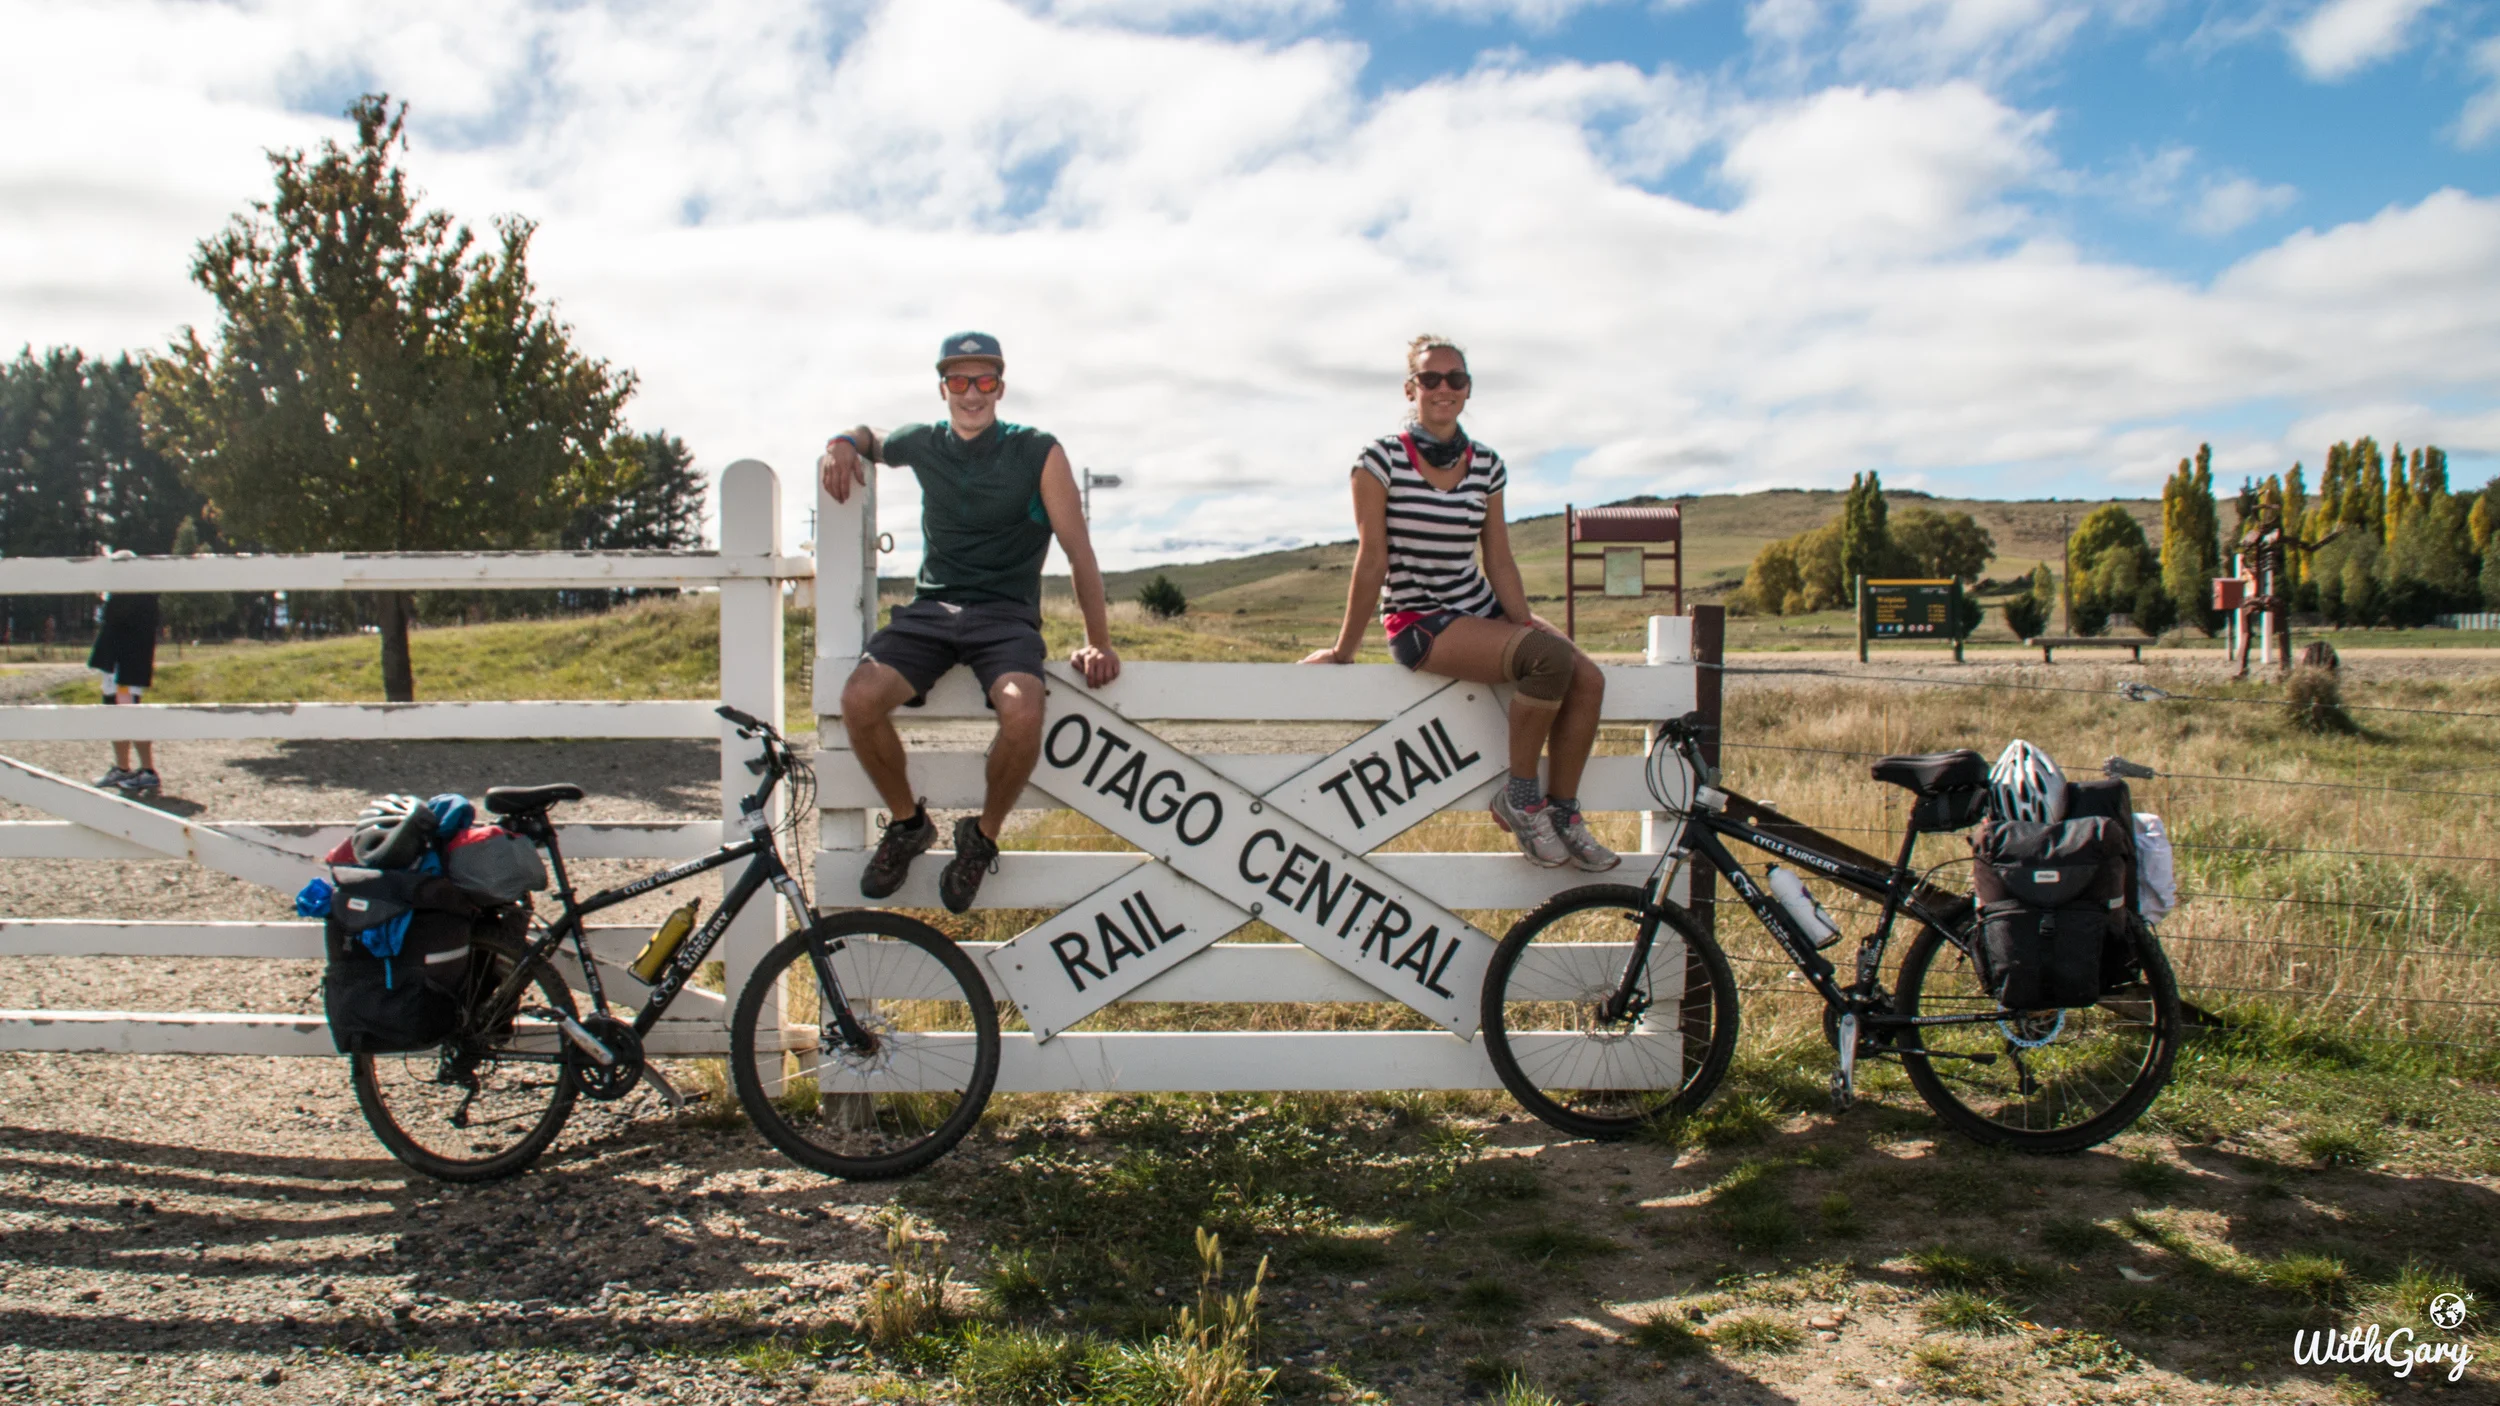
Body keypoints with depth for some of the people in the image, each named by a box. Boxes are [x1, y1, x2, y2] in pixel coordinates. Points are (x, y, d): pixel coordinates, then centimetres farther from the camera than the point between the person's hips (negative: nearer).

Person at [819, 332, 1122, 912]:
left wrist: (1097, 643, -4)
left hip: (1006, 614, -3)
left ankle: (983, 834, -5)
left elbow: (1079, 552, 1)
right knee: (859, 699, -26)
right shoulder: (923, 444, 10)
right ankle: (907, 822, 1)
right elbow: (870, 438, 33)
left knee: (1023, 714, -34)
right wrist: (843, 443, 7)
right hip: (931, 606, 3)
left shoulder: (1038, 452, 0)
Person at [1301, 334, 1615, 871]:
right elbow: (1372, 559, -8)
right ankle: (1519, 796, -11)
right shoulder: (1381, 458, -8)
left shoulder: (1487, 466, 7)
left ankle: (1563, 814, 0)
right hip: (1420, 621, -6)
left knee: (1588, 680, -15)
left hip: (1481, 607, 6)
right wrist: (1344, 650, -6)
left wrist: (1525, 620, -7)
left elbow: (1499, 560, 6)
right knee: (1551, 656, -28)